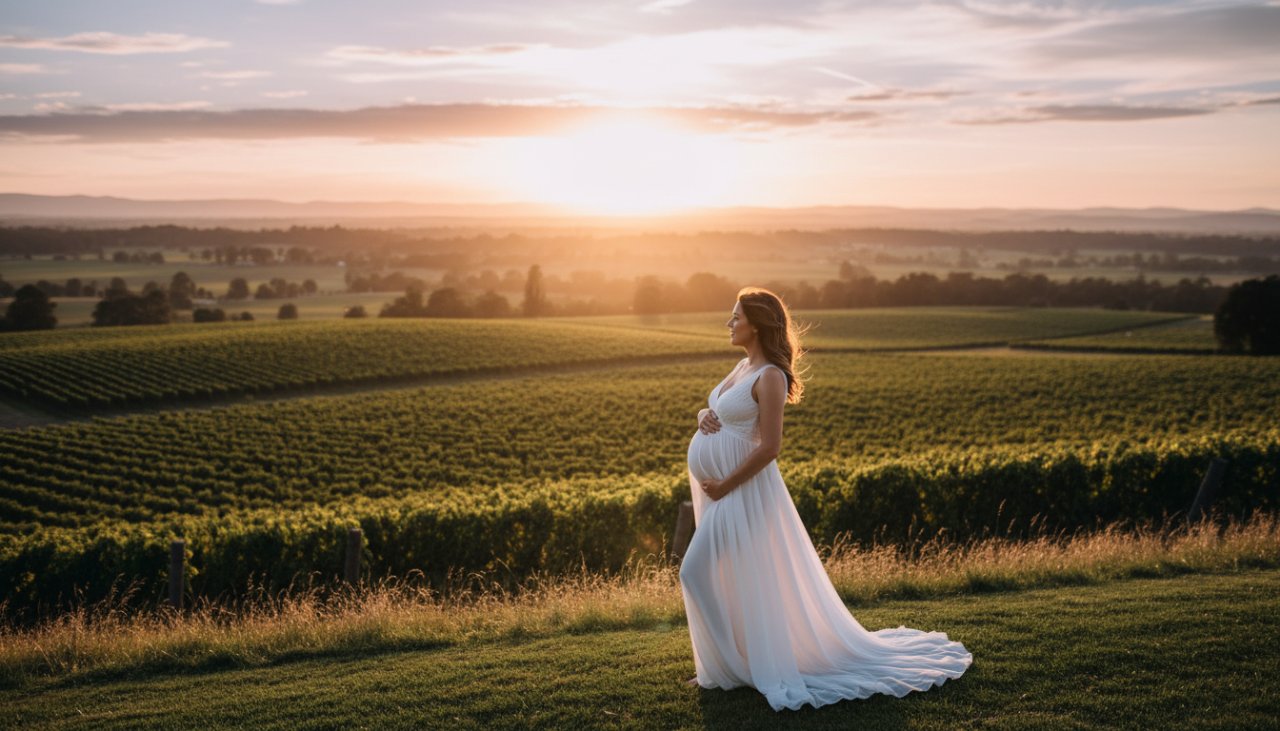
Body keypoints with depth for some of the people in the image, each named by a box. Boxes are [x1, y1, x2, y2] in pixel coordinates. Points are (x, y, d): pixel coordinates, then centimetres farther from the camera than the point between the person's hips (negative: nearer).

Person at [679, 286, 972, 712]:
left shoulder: (769, 376, -17)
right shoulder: (744, 366, 10)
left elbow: (769, 447, -22)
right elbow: (717, 412, 21)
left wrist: (725, 486, -18)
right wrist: (703, 416, -3)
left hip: (740, 489, -9)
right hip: (718, 488, 9)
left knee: (697, 573, -8)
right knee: (725, 577, 16)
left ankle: (730, 665, 6)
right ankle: (729, 660, 30)